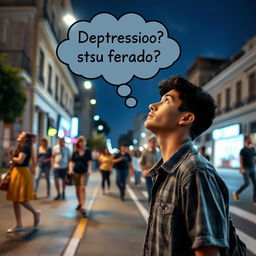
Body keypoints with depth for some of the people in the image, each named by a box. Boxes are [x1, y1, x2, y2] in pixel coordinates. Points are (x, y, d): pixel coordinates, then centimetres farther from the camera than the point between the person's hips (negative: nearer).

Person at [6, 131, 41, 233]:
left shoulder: (25, 147, -11)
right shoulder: (20, 147, 18)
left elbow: (20, 160, -22)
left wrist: (12, 157, -5)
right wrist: (12, 161, -2)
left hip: (22, 174, -10)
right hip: (16, 173, 10)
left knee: (21, 199, -8)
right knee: (15, 200, 8)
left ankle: (36, 213, 15)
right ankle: (19, 225, 13)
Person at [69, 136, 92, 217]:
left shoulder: (88, 151, 0)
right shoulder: (75, 152, 4)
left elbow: (89, 161, -6)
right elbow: (72, 161, 5)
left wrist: (89, 169, -22)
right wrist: (70, 169, -11)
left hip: (84, 172, -3)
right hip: (76, 172, 3)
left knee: (82, 188, -14)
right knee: (77, 188, 11)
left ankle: (83, 207, -18)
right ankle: (80, 203, 31)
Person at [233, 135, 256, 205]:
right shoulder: (242, 150, -6)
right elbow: (241, 160, -15)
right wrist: (242, 168, -29)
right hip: (245, 169, -6)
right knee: (247, 183, -15)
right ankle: (236, 193, 9)